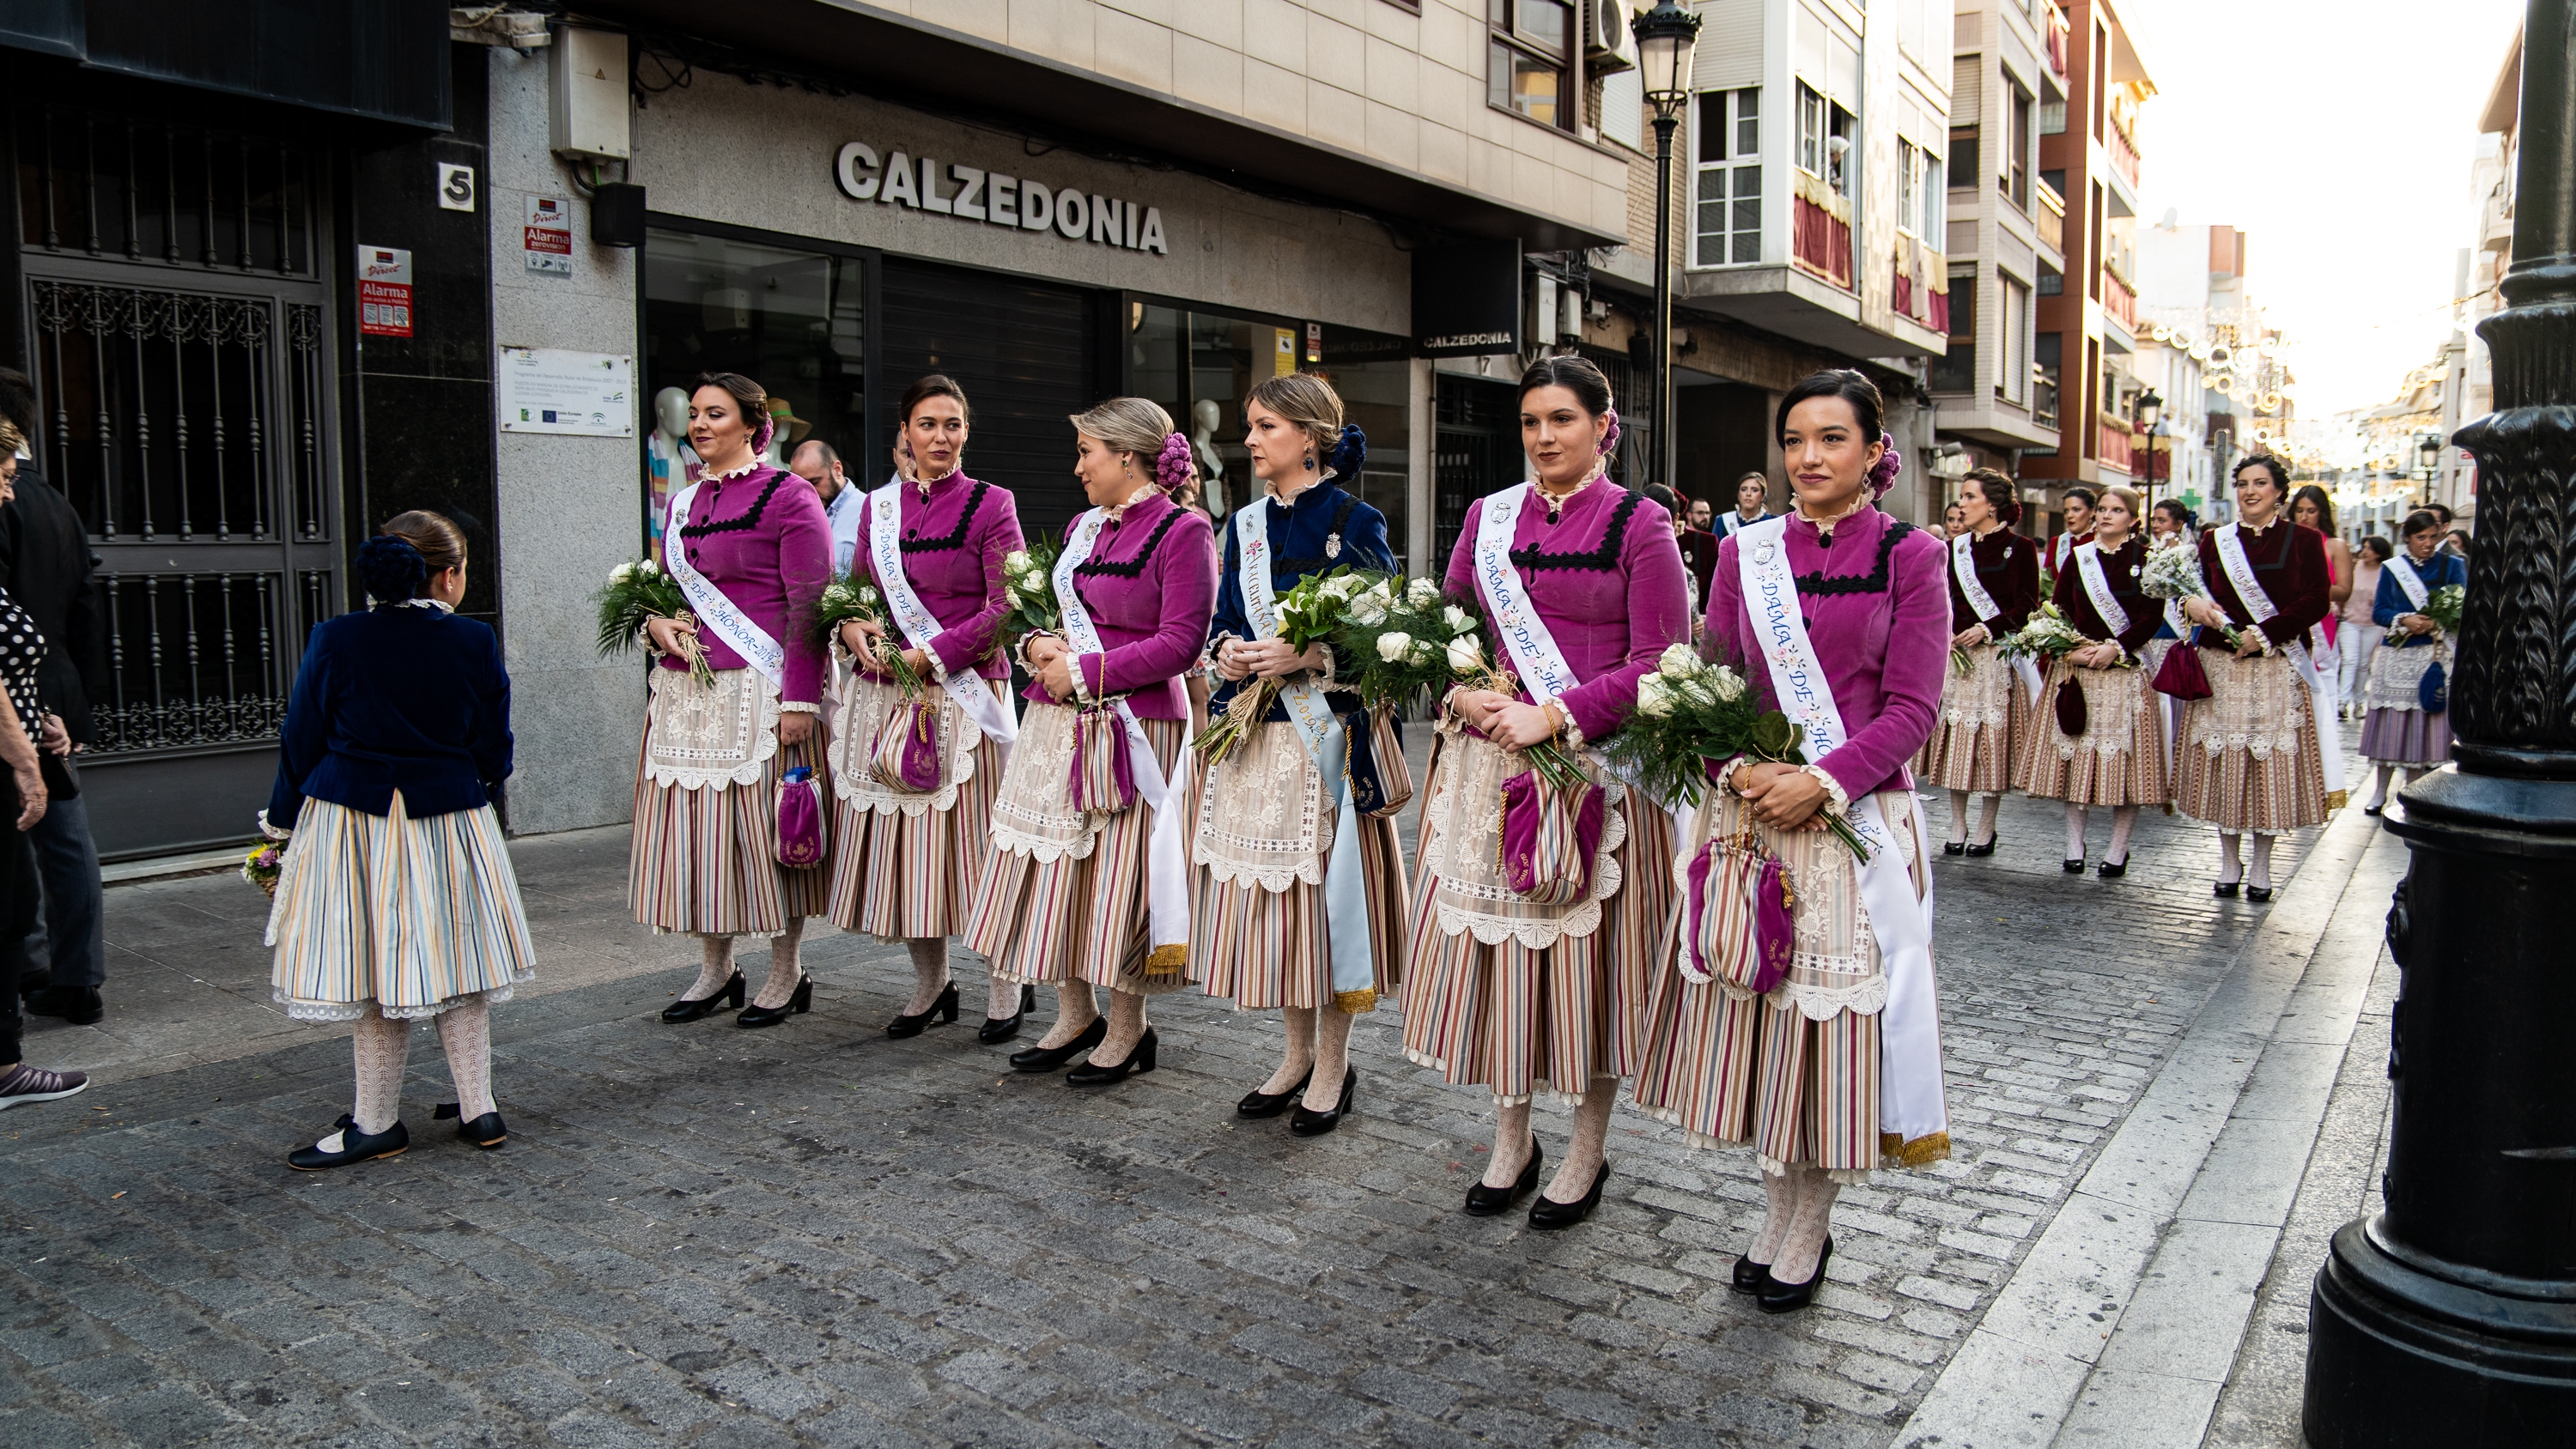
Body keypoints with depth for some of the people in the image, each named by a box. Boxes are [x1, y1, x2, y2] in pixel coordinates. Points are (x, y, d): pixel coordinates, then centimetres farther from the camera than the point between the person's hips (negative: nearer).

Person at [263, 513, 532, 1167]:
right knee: (456, 961, 13)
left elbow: (301, 743, 0)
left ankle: (377, 1122, 15)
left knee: (373, 973, 5)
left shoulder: (335, 641, -7)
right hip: (453, 820, 1)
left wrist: (283, 824, 12)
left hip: (352, 824, -1)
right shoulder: (475, 642, -6)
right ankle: (479, 1109, 19)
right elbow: (494, 752, 1)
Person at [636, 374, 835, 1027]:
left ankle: (787, 972, 14)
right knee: (694, 823, 9)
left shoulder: (788, 497, -5)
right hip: (686, 690, 7)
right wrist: (655, 622, 1)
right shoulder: (682, 502, 16)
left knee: (765, 823, -1)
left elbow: (808, 604, -10)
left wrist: (799, 699, -16)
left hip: (759, 692, -6)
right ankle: (716, 969, 24)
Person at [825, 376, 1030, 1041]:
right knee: (897, 839, 9)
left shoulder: (991, 505, -2)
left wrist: (932, 654, -14)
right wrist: (851, 627, -3)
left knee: (969, 838, -2)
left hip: (960, 693, -5)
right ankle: (931, 984, 25)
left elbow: (1007, 608, -8)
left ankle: (1005, 984, 14)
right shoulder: (876, 506, 12)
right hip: (884, 695, 5)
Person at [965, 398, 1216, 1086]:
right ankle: (1075, 1016, 26)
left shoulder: (1183, 531, -9)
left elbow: (1182, 642, -15)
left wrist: (1086, 671, -15)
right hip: (1058, 723, 7)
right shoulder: (1083, 527, 13)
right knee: (1054, 866, 11)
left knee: (1118, 875, -1)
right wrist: (1037, 645, -1)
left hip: (1132, 731, -7)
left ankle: (1127, 1031, 15)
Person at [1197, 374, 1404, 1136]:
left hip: (1325, 733, -6)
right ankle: (1298, 1052, 25)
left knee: (1324, 884, -1)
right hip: (1254, 732, 6)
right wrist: (1227, 651, -5)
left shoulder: (1353, 522, -5)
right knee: (1264, 889, 9)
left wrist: (1308, 657, -19)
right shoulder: (1246, 524, 12)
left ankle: (1334, 1061, 15)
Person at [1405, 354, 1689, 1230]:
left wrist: (1552, 716, -17)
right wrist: (1463, 693, -5)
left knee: (1587, 954, 3)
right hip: (1490, 763, 4)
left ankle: (1586, 1153, 21)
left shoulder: (1639, 525, -3)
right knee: (1490, 941, 8)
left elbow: (1658, 661, -8)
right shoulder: (1488, 517, 11)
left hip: (1597, 768, -4)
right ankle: (1511, 1140, 26)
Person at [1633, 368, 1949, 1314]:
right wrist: (1738, 769, -9)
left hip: (1855, 819, -3)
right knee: (1752, 1008, 9)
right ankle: (1786, 1211, 28)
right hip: (1749, 812, 3)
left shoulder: (1910, 558, -2)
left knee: (1832, 1015, 3)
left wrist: (1823, 781, -18)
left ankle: (1805, 1226, 21)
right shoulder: (1746, 554, 8)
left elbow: (1911, 707, -6)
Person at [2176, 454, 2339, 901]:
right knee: (2224, 762, 3)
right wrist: (2190, 604, -15)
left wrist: (2264, 633, -14)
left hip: (2278, 669, -2)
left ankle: (2261, 867, 12)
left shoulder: (2304, 541, 4)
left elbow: (2315, 603, -4)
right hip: (2220, 667, 2)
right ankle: (2229, 861, 16)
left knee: (2272, 763, 0)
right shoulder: (2215, 540, 10)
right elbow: (2195, 590, 9)